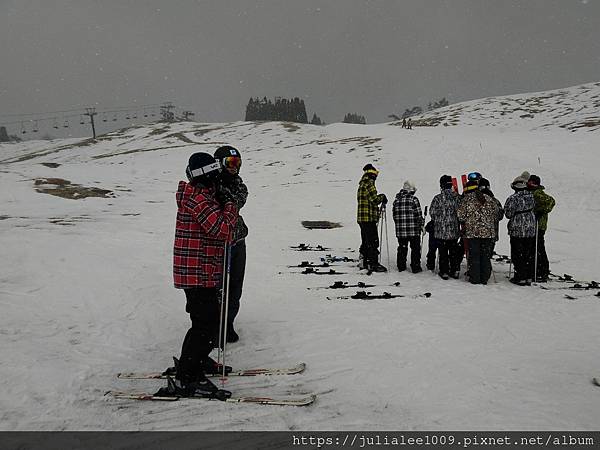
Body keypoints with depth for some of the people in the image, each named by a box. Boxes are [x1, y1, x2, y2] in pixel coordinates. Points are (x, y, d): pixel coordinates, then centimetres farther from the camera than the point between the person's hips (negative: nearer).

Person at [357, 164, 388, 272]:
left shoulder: (362, 184, 17)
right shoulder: (368, 184, -14)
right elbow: (375, 199, -18)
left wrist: (380, 200, 12)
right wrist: (383, 197, 0)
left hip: (362, 218, 10)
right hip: (369, 218, -10)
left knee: (366, 241, 15)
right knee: (373, 242, -6)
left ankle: (364, 262, 21)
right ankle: (373, 264, -4)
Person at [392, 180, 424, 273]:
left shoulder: (397, 200, 6)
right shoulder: (414, 199, -10)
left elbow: (395, 215, 11)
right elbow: (418, 214, -9)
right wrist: (422, 225, 3)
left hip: (400, 230, 5)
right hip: (414, 230, -5)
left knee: (402, 248, 14)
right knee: (415, 248, 5)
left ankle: (401, 267, 18)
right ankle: (415, 267, 7)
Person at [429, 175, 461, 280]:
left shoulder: (438, 198, -11)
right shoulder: (457, 197, -3)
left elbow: (432, 213, -5)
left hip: (441, 230, -3)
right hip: (454, 231, 3)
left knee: (443, 252, 4)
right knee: (454, 251, 14)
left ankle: (444, 272, 8)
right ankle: (455, 271, 19)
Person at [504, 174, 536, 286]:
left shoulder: (513, 199, -14)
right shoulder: (531, 196, 1)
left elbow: (508, 214, -10)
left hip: (517, 231, -5)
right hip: (531, 231, 5)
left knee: (518, 255, 3)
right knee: (529, 255, 12)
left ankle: (520, 278, 5)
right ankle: (529, 277, 16)